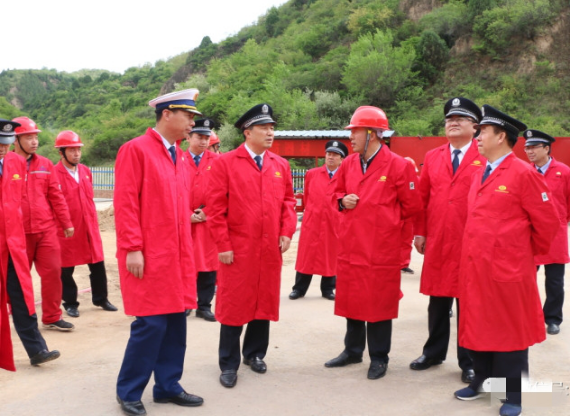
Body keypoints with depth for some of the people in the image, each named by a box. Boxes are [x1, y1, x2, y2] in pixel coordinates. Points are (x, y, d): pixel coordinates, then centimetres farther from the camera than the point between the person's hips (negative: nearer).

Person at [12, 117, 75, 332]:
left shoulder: (45, 165, 7)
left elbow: (56, 196, 8)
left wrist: (66, 223, 7)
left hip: (46, 229, 3)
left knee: (53, 272, 2)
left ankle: (52, 317, 15)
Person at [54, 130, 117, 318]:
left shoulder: (86, 171, 9)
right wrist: (58, 226, -10)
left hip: (90, 227, 5)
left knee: (98, 265, 10)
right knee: (66, 269, 7)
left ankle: (101, 299, 24)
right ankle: (70, 304, 21)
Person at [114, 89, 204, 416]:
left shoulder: (181, 157, 15)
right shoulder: (136, 150, -8)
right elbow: (125, 203, -14)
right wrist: (132, 249, -18)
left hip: (179, 255, 8)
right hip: (149, 255, -7)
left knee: (176, 323, 10)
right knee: (152, 324, -6)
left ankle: (168, 386, 23)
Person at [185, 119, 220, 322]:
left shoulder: (216, 161, 3)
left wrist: (207, 212, -9)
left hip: (209, 222, 1)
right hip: (182, 221, 0)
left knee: (209, 265, 3)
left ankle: (204, 306, 14)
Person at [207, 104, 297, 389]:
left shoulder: (281, 165, 9)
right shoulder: (225, 163, -5)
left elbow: (289, 201, 13)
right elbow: (215, 207, -8)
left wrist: (287, 232, -1)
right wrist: (222, 245, -11)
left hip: (270, 249, 4)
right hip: (237, 249, -4)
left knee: (265, 301, 13)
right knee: (234, 305, 4)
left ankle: (255, 353, 32)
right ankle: (229, 364, 16)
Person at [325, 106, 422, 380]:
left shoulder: (398, 165, -11)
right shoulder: (348, 164, 7)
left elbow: (411, 206, -4)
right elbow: (336, 193, 20)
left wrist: (385, 219, 3)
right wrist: (343, 202, -2)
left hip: (381, 248, -5)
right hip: (350, 245, 6)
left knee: (379, 303, 5)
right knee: (351, 298, 15)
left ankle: (379, 357, 21)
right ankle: (353, 350, 32)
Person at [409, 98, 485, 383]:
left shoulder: (486, 158, -3)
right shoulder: (432, 158, 9)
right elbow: (422, 197, 10)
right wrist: (419, 232, 5)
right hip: (437, 242, 3)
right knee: (438, 302, 13)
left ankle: (469, 362, 20)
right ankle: (434, 352, 30)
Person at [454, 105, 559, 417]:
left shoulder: (524, 173, -11)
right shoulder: (479, 174, 12)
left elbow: (548, 222, -8)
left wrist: (527, 252, 3)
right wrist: (471, 254, 17)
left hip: (508, 268, -7)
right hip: (475, 267, 7)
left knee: (510, 329, 5)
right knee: (478, 325, 15)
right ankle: (483, 380, 30)